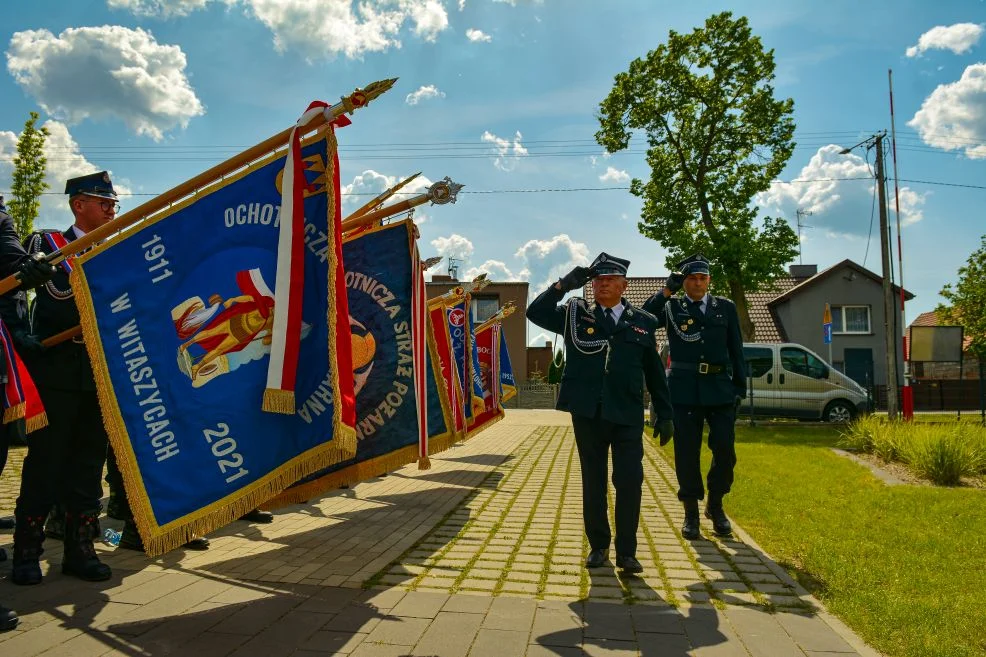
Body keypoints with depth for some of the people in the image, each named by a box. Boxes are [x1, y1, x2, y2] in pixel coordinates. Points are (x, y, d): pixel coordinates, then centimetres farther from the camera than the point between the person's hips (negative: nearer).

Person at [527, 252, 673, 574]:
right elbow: (535, 312, -4)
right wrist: (563, 285, -13)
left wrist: (665, 414, 7)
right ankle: (598, 546, 25)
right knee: (593, 482, 10)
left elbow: (654, 372, 9)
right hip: (587, 414, 0)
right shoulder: (575, 314, 5)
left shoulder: (643, 322, 7)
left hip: (628, 417, 0)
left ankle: (626, 552, 12)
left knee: (630, 483, -3)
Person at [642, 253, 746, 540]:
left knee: (725, 450, 0)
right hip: (685, 390, -1)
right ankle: (691, 513, 17)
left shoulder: (726, 307, 11)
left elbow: (736, 350, 11)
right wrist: (666, 291, -15)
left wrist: (740, 387, 6)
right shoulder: (671, 307, 5)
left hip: (720, 389, 2)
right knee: (687, 453, 3)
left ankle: (715, 506, 23)